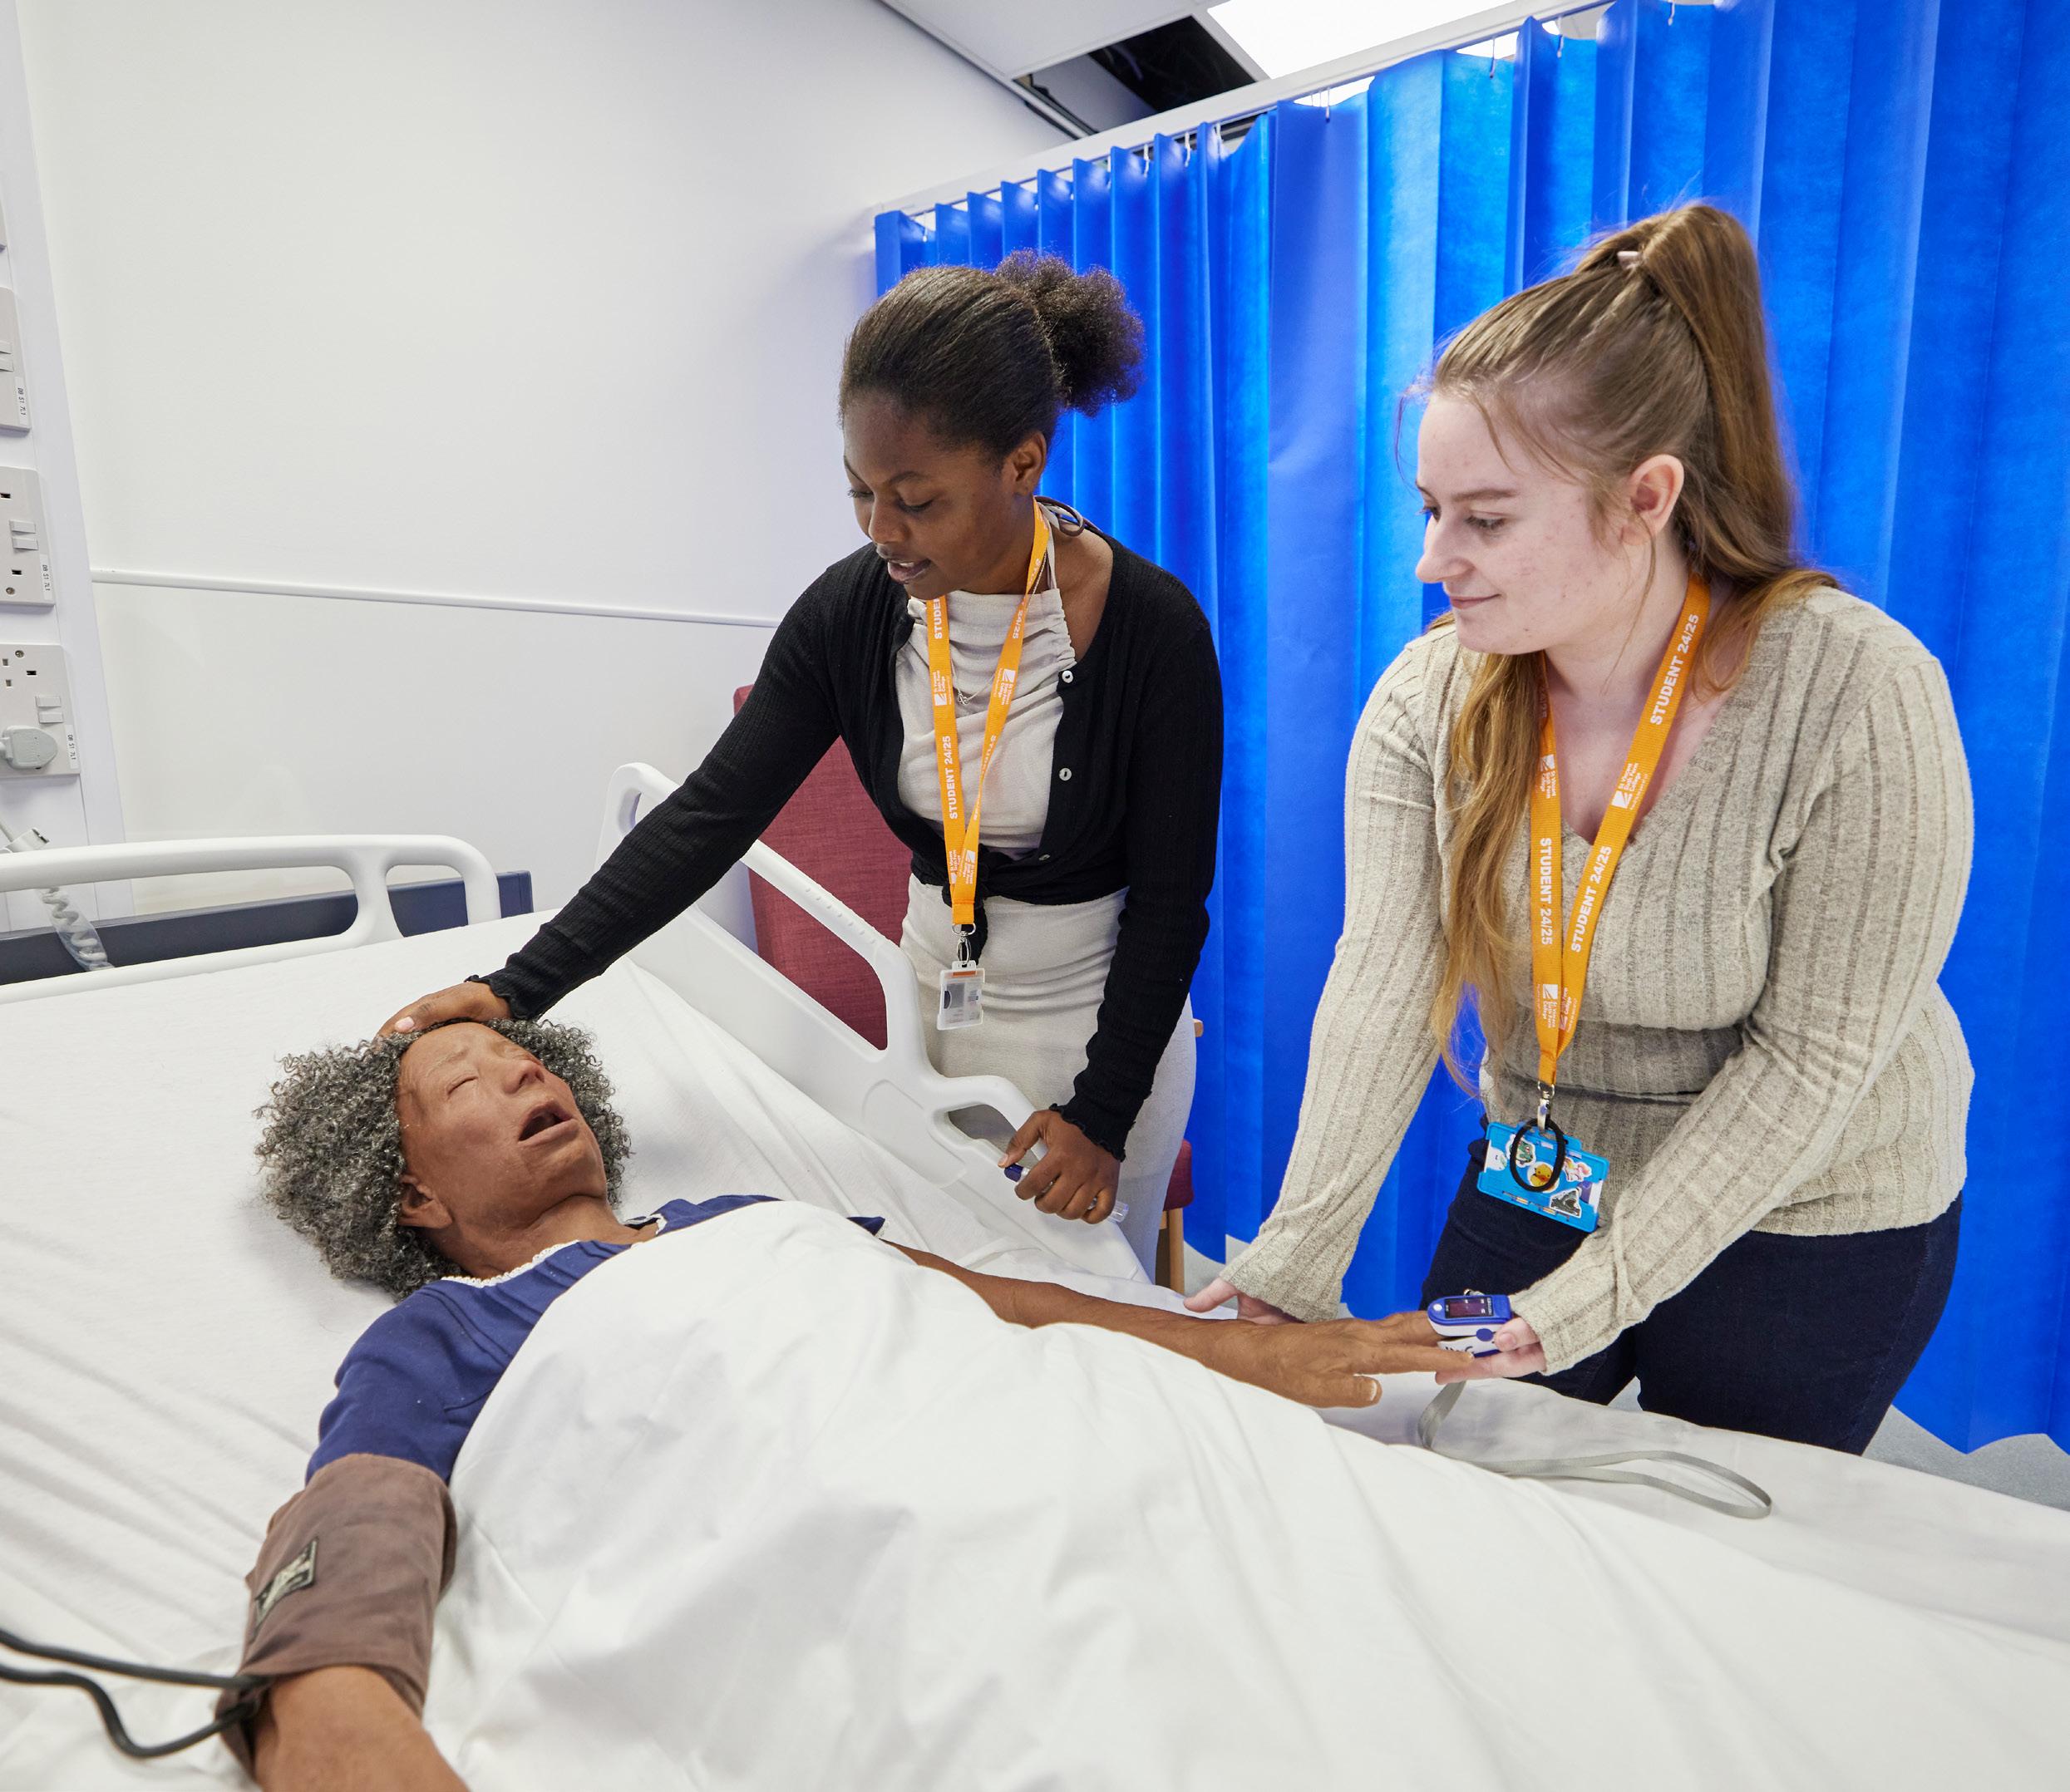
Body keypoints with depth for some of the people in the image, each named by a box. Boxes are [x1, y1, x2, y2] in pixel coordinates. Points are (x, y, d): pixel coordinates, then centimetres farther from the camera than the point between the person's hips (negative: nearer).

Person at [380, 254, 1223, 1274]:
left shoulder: (1151, 628, -21)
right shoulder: (852, 609, -11)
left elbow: (1172, 898, -14)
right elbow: (710, 813, -11)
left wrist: (1102, 1115, -15)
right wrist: (517, 987, -16)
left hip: (1097, 1019, -3)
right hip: (932, 990, 4)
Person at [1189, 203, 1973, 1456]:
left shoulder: (1857, 693, -24)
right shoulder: (1430, 697, -13)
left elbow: (1811, 1056, -21)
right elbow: (1382, 990, -19)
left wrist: (1602, 1286, -22)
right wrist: (1298, 1258, -23)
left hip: (1807, 1226, -2)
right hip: (1537, 1182, 3)